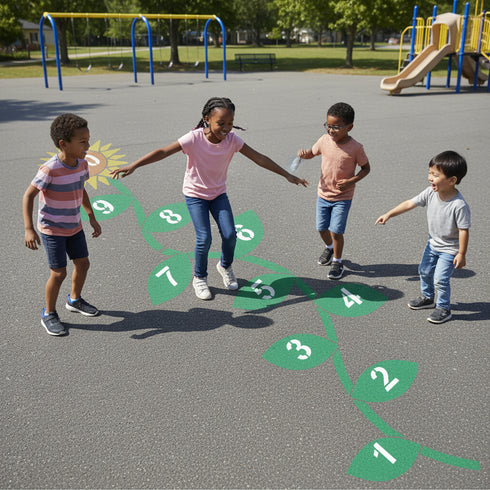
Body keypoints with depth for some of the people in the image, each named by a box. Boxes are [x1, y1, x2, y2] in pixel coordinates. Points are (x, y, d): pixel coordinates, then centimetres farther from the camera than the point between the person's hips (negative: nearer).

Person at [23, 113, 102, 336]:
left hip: (74, 226, 7)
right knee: (59, 273, -4)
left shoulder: (82, 164, -6)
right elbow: (28, 196, -21)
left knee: (83, 263, 14)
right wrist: (29, 229, -28)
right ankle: (49, 315, 16)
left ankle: (75, 300, 40)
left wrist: (92, 217, 11)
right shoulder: (49, 170, -26)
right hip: (52, 230, -7)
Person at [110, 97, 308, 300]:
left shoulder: (232, 139, -16)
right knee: (204, 238, -12)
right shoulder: (194, 138, -26)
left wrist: (287, 175, -7)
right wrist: (133, 166, -38)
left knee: (230, 234, -6)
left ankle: (225, 266, 27)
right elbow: (163, 152, -29)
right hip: (195, 194, -3)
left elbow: (259, 158, -10)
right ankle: (199, 278, 14)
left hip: (218, 193, 3)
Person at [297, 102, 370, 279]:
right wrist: (304, 154, -15)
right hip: (323, 193, 4)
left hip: (343, 197, -4)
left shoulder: (355, 148, -18)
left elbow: (366, 168, -4)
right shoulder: (324, 140, -9)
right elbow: (312, 153, 9)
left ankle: (337, 262, 18)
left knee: (336, 231, -5)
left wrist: (352, 181, -21)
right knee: (322, 227, 15)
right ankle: (329, 248, 47)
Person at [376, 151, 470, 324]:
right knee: (424, 271, 21)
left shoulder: (459, 205, -31)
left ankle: (444, 309, 17)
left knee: (440, 279, -6)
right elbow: (410, 204, -7)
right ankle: (427, 298, 44)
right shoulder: (430, 193, -14)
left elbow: (463, 230, -24)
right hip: (433, 243, 7)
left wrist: (461, 254, -18)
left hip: (449, 249, -7)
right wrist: (388, 215, -9)